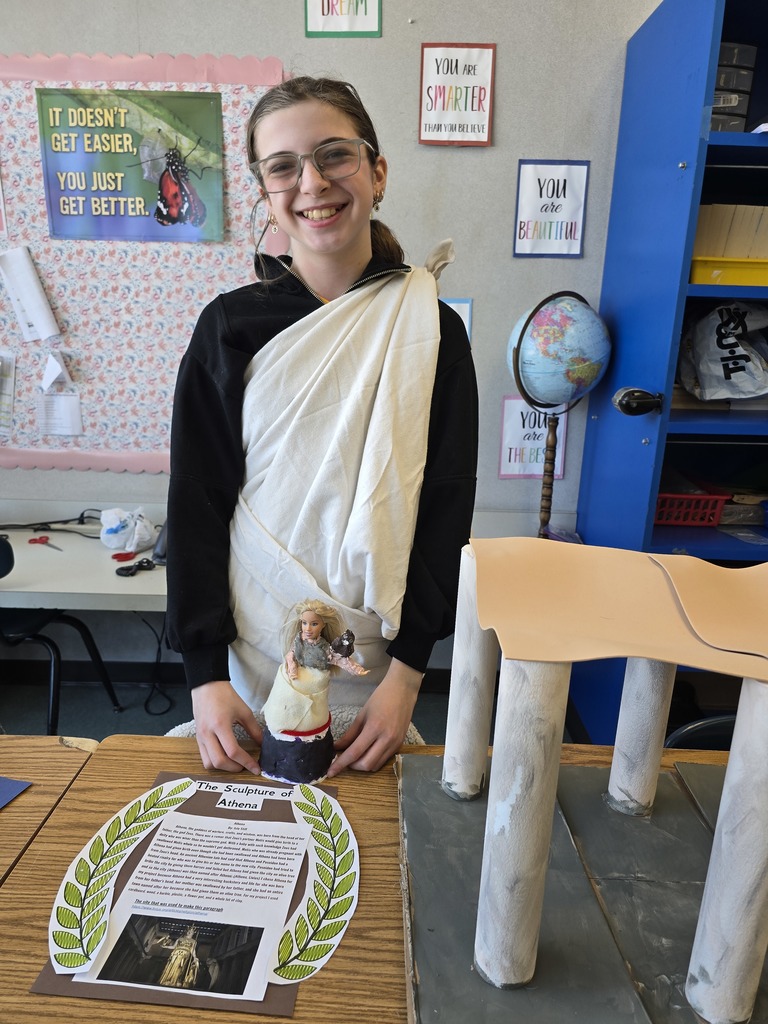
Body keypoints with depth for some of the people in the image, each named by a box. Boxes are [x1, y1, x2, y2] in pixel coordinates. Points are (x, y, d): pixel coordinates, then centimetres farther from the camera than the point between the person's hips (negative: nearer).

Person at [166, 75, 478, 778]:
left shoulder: (431, 328, -4)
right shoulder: (229, 327, -3)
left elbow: (448, 504, -4)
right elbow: (195, 504, -3)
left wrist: (408, 671, -9)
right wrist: (205, 672, -8)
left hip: (377, 663, 0)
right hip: (250, 654, 1)